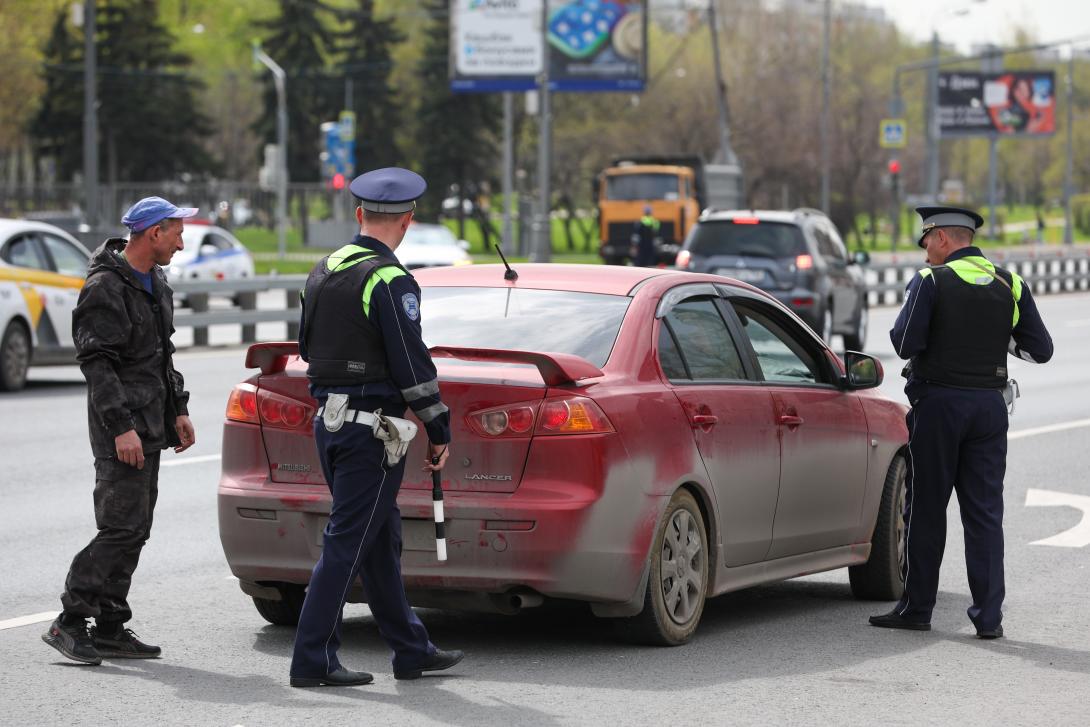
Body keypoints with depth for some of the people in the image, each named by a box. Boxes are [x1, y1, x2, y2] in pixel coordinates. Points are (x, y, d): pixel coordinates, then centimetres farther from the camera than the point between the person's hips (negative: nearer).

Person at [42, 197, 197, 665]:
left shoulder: (155, 283, 16)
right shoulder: (105, 288, -15)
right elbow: (96, 362, -20)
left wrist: (178, 410, 19)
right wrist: (121, 426, -24)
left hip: (149, 428, 10)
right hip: (122, 430, -10)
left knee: (134, 531, 9)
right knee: (122, 529, -14)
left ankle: (109, 630, 12)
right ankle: (69, 623, -9)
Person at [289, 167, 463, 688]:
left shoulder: (323, 271, 10)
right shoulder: (389, 281, -16)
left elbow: (307, 347, 19)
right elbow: (412, 363, -17)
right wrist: (439, 429, -10)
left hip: (329, 423, 9)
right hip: (371, 429, -9)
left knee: (381, 540, 15)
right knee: (347, 543, -5)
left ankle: (411, 650, 22)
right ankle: (313, 660, -3)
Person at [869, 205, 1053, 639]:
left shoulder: (931, 281, -8)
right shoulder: (1010, 286, 5)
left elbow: (905, 343, -16)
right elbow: (1040, 350, 5)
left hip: (939, 403, -4)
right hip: (990, 407, 4)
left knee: (926, 509, 6)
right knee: (985, 512, 5)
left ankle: (917, 607, 11)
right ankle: (989, 615, 2)